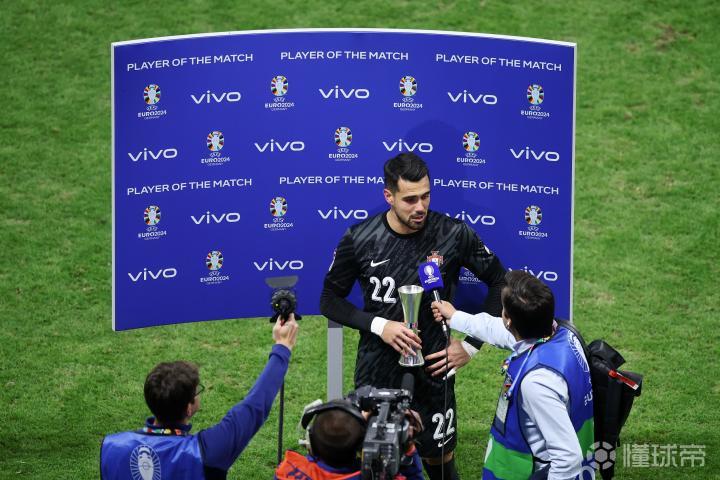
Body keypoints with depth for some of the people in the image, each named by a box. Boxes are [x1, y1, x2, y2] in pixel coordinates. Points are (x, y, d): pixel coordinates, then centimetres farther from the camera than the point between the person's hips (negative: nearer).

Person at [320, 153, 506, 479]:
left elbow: (499, 281, 2)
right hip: (377, 373, 0)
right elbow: (330, 301, 1)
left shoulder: (453, 234, -11)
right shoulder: (359, 240, -10)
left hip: (432, 370, 0)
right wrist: (379, 326, -15)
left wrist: (471, 346, -3)